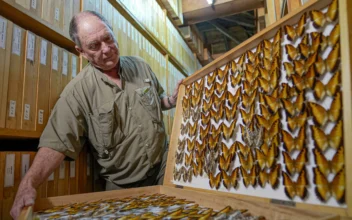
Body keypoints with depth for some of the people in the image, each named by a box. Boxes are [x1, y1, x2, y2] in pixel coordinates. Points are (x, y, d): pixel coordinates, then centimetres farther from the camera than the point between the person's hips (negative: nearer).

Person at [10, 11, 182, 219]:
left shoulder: (140, 66, -2)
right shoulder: (78, 91, -16)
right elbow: (56, 143, -19)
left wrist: (172, 100, -10)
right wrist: (28, 184, -33)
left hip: (164, 166, 3)